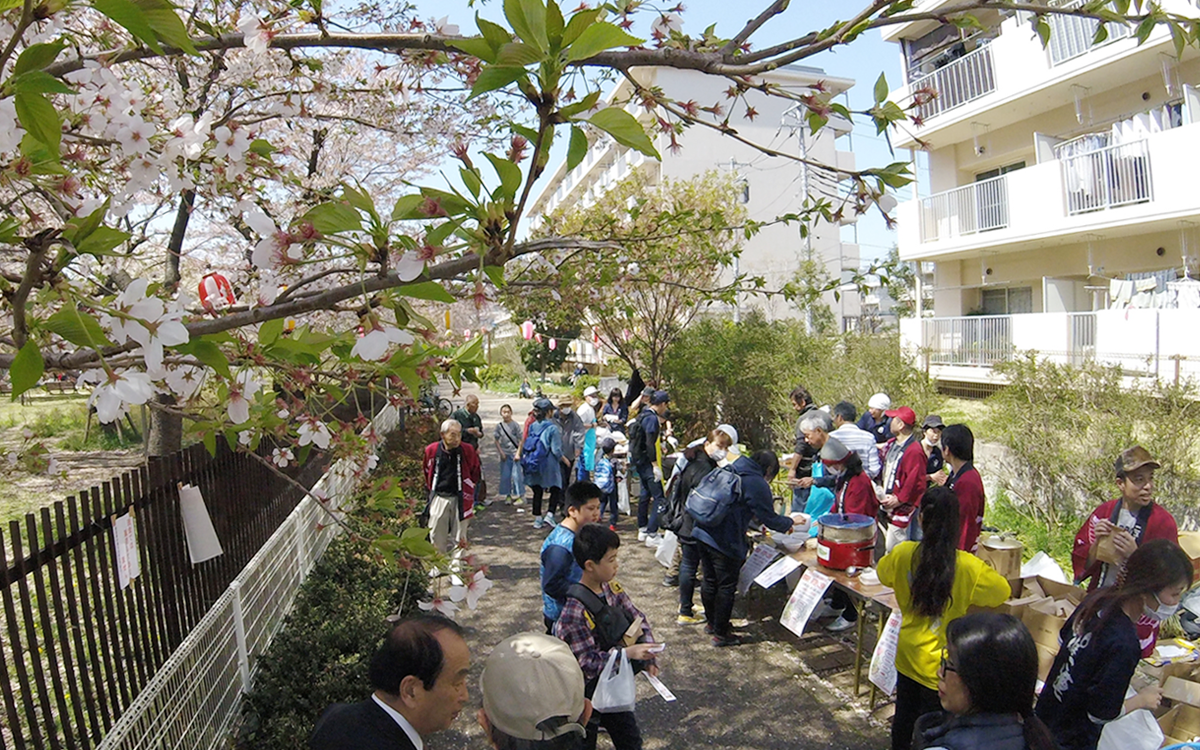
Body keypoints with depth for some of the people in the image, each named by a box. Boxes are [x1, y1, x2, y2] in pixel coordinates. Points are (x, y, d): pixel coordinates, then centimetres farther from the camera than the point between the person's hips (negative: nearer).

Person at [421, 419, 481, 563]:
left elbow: (475, 472, 8)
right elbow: (427, 473, 12)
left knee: (459, 537, 6)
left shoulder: (467, 451, -9)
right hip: (438, 498, 1)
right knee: (436, 535, 9)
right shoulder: (431, 450, -6)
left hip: (460, 499, -1)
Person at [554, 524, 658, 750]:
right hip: (588, 698, -7)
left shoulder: (612, 589, -7)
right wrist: (628, 652, -33)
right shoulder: (575, 612, -31)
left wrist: (647, 651, -15)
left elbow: (637, 618, 1)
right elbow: (587, 663, -29)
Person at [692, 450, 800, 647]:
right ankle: (721, 634, 19)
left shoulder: (729, 471, 14)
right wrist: (789, 523, 13)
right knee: (726, 587, 7)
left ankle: (711, 622, 39)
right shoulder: (758, 485, -11)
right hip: (725, 542, -8)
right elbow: (770, 519, -7)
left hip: (703, 533, 8)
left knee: (709, 581, 21)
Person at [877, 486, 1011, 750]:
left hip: (908, 655, 3)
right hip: (940, 665, -3)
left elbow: (882, 573, 6)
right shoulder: (968, 567, -23)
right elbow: (1004, 592, -5)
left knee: (904, 717, 22)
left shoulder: (902, 554, -15)